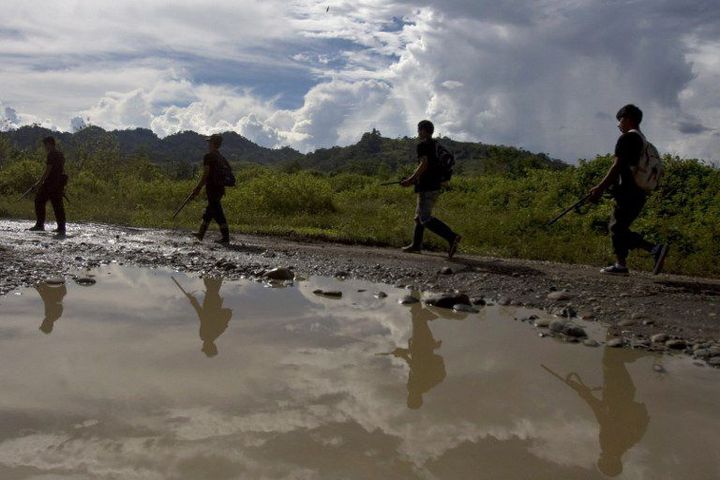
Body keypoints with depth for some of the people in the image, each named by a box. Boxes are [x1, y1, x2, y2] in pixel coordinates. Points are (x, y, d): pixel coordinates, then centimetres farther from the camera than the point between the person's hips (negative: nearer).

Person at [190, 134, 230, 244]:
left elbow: (206, 174, -16)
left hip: (212, 188, -9)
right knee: (209, 211, 17)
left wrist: (198, 188, -10)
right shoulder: (221, 158, 14)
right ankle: (201, 234, 27)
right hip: (220, 188, 9)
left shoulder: (209, 156, -11)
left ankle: (226, 238, -6)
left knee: (218, 213, -6)